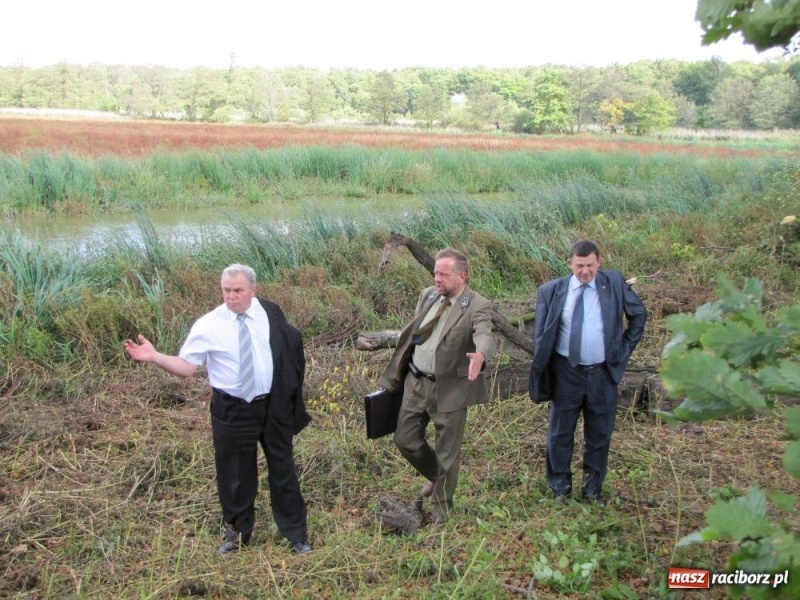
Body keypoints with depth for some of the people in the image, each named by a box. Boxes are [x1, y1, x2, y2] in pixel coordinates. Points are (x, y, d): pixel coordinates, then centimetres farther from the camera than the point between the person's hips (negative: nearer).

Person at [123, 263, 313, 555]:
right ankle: (236, 533, 37)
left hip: (273, 405, 1)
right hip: (231, 410, -1)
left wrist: (291, 391, 4)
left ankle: (296, 534, 30)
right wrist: (154, 356, -27)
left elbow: (292, 344, 8)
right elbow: (186, 366, -11)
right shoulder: (208, 325, -11)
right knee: (234, 473, 12)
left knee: (282, 468, 13)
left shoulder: (270, 312, -6)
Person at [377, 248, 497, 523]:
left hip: (449, 388, -5)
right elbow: (410, 335, 11)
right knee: (405, 440, 13)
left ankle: (441, 506, 31)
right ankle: (435, 475, 43)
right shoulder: (427, 295, 4)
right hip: (415, 382, 6)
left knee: (447, 452, 8)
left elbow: (485, 335, -33)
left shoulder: (477, 306, -15)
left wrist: (480, 355, -57)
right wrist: (395, 375, 14)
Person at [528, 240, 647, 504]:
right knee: (560, 434, 9)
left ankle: (593, 489, 29)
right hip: (566, 373, 0)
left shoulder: (614, 283, -2)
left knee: (599, 435, 12)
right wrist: (541, 372, -1)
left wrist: (625, 347, 5)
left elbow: (639, 314, 11)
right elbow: (541, 335, 3)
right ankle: (560, 489, 27)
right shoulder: (551, 291, -4)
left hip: (603, 373, 1)